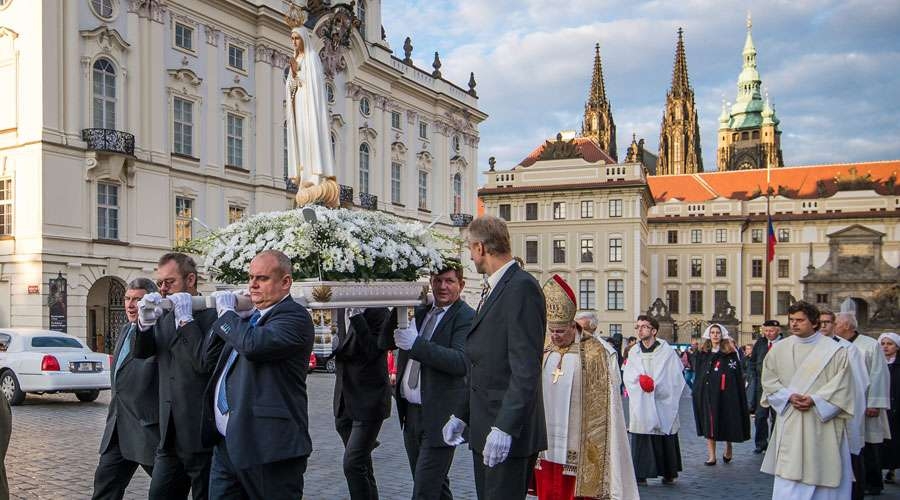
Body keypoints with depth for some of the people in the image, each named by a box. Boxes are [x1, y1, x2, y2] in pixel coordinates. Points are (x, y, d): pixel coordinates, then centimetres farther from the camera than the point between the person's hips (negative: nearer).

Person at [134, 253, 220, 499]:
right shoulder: (165, 316, 13)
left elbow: (205, 364, -20)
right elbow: (141, 353, 4)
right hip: (170, 433, 7)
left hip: (201, 434, -7)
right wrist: (145, 322, -13)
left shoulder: (211, 314, -11)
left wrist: (186, 319, -18)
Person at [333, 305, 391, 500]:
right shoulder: (341, 309, 8)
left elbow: (374, 351, -23)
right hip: (345, 401, 7)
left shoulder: (377, 310, -13)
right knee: (361, 464, 17)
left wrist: (356, 315, -26)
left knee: (353, 464, -12)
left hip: (369, 401, -7)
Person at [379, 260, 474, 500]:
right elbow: (384, 343, 8)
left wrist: (416, 343, -29)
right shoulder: (420, 312, 11)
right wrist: (398, 310, -7)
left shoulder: (466, 317, -10)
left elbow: (461, 362, -24)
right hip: (410, 412, 7)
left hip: (439, 417, -7)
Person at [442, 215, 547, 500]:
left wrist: (504, 428, -24)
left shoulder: (522, 287, -13)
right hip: (484, 431, 9)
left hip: (510, 434, -9)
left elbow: (526, 368, -21)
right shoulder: (491, 290, 17)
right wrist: (462, 415, 19)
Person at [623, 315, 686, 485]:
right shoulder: (633, 352, 8)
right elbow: (628, 376, 2)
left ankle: (669, 474, 18)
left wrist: (654, 384, -9)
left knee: (665, 438, 4)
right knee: (641, 438, -1)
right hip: (640, 405, 2)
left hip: (663, 403, -2)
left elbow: (675, 377, -1)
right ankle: (641, 474, 4)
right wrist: (641, 381, -16)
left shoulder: (666, 351, -1)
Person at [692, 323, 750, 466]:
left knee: (727, 422, 5)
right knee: (709, 424, 2)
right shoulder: (703, 354, 10)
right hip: (707, 394, 3)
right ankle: (711, 456, 5)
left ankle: (728, 449, 30)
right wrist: (697, 393, 6)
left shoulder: (730, 353, -1)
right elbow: (698, 375, 12)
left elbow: (738, 376, -5)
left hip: (725, 394, -3)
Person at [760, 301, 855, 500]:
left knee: (820, 470, 3)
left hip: (822, 421, -2)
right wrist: (789, 396, -11)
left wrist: (814, 399, -16)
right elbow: (769, 380, 5)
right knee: (788, 478, 1)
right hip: (789, 423, 2)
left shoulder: (834, 350, -2)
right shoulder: (779, 349, 5)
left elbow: (840, 385, -6)